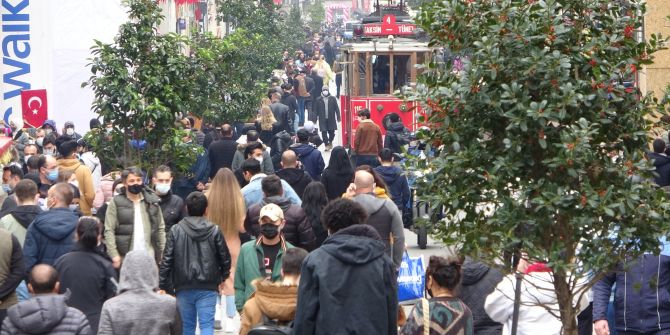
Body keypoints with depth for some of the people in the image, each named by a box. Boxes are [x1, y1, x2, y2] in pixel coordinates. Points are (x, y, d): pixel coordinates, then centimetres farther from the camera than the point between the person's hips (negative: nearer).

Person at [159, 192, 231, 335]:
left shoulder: (176, 231, -3)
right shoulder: (214, 231, -4)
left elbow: (166, 261, -3)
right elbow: (225, 258, 2)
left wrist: (163, 286, 5)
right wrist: (222, 277, 22)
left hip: (184, 288, 1)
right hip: (208, 288, -1)